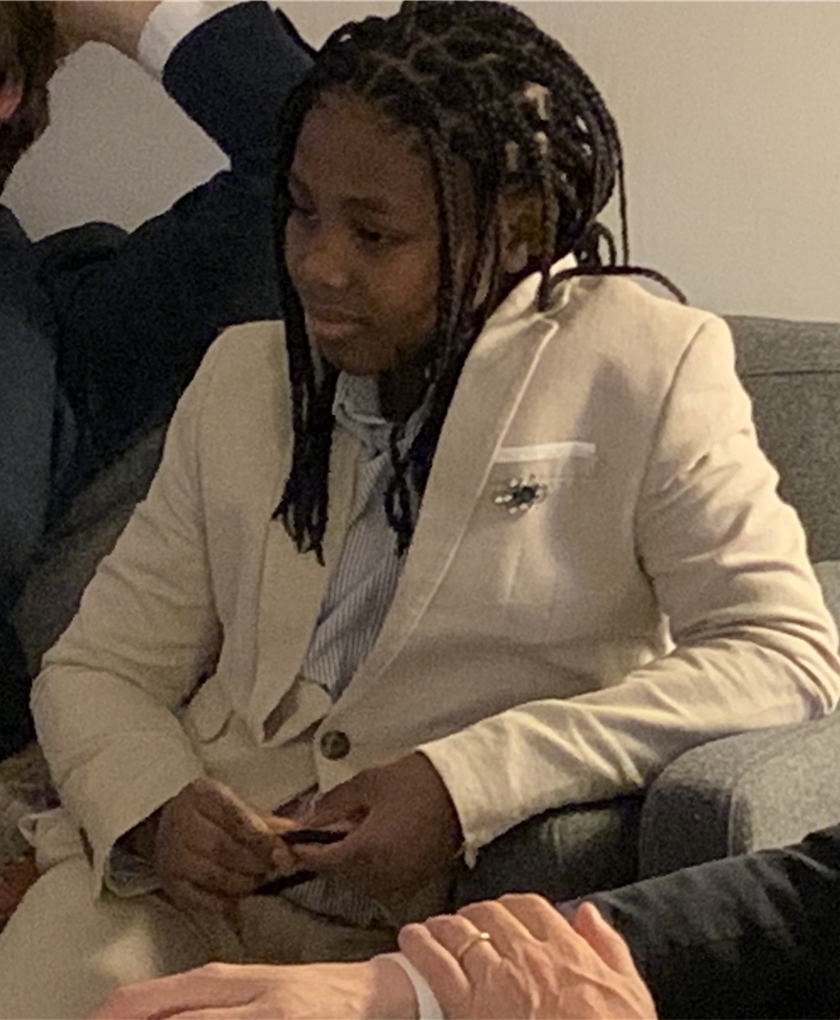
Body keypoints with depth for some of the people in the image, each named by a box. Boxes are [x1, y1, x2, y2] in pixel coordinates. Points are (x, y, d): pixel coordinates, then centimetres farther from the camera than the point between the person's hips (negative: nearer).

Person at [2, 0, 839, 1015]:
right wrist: (154, 808, -13)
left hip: (435, 923, -3)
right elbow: (95, 666, 11)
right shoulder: (243, 376, 10)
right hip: (183, 879, 3)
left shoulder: (644, 369, -4)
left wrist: (466, 783, -21)